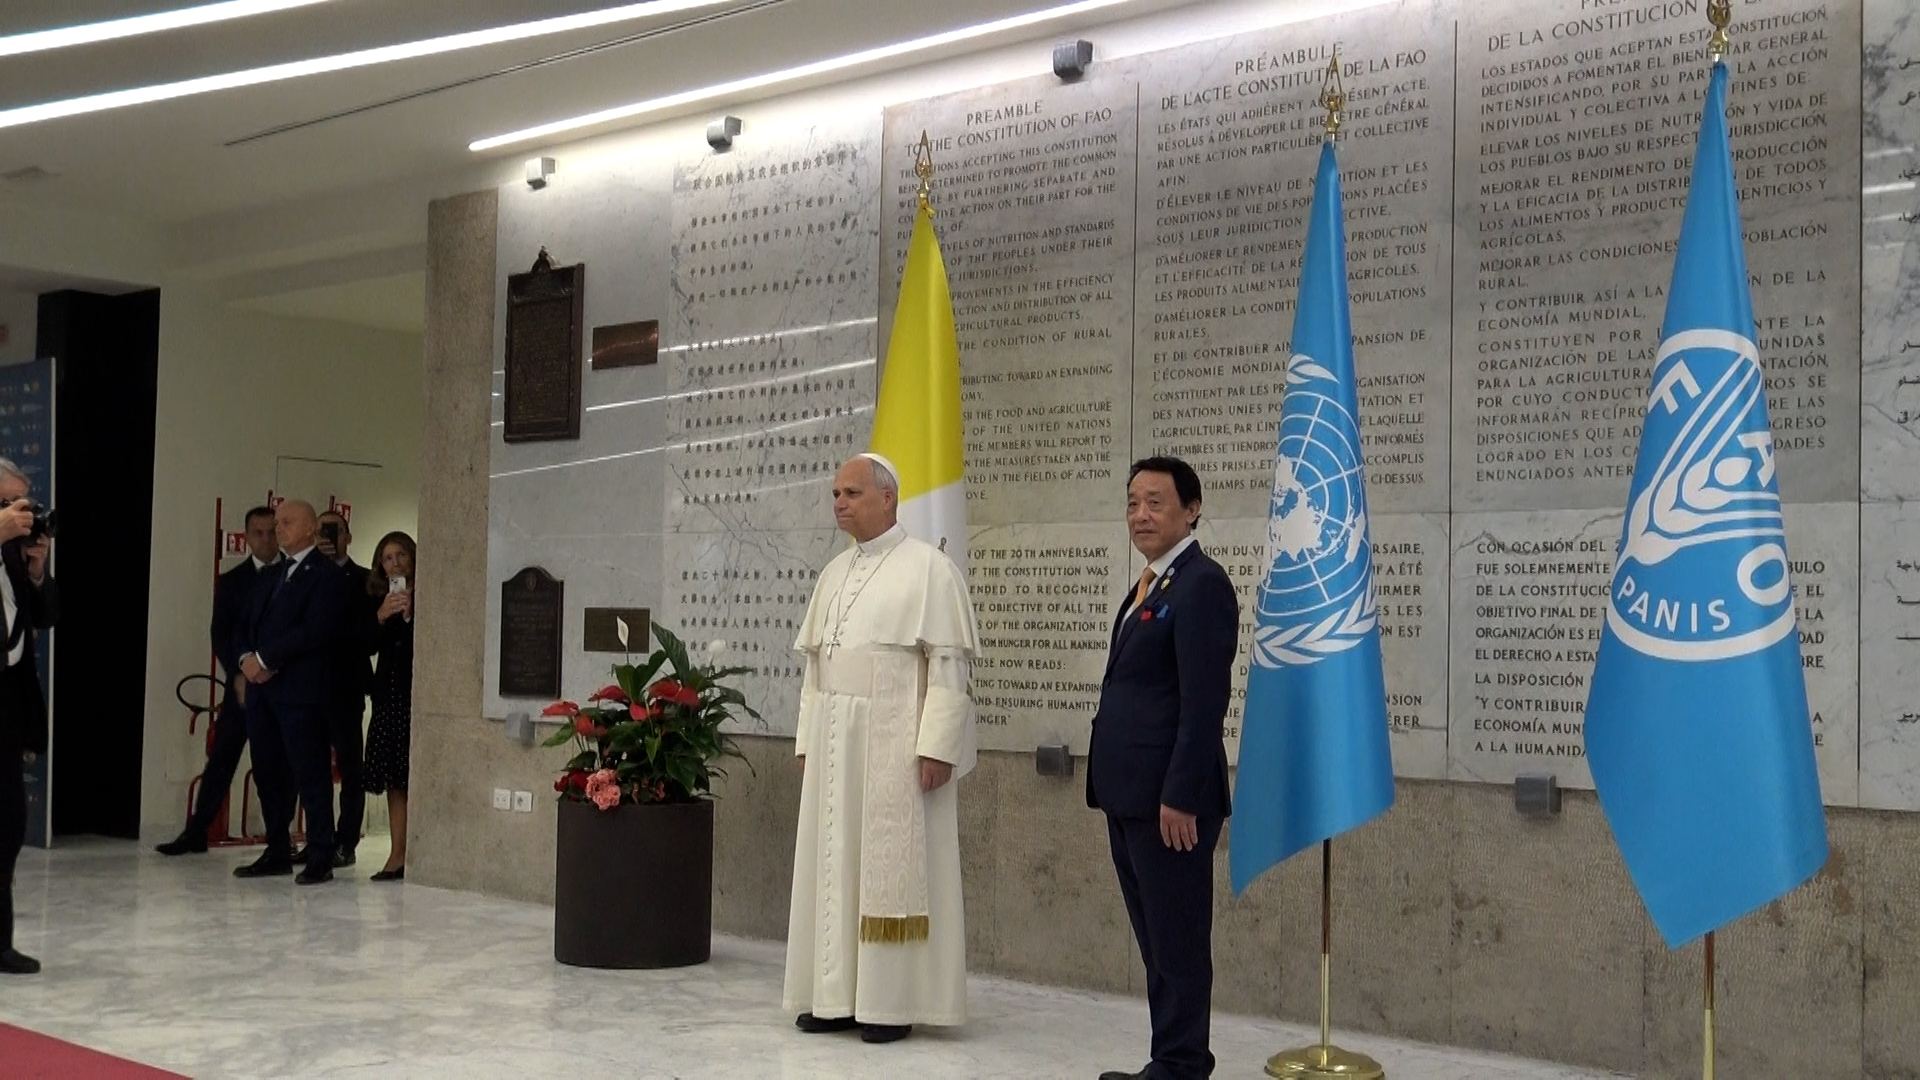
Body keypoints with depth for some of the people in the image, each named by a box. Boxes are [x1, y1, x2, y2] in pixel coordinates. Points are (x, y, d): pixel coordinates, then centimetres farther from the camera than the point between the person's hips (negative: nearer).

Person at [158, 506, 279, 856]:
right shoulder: (231, 582, 8)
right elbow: (220, 635, 3)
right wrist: (238, 675, -10)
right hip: (244, 684, 1)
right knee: (220, 759, 2)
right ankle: (196, 833, 9)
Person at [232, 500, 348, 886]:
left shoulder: (324, 575, -4)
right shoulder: (272, 578, 22)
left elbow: (314, 630, -15)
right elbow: (247, 626, 19)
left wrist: (264, 659, -13)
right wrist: (247, 658, -2)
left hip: (300, 690, -8)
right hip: (261, 688, 8)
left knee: (310, 775, -5)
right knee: (268, 774, 10)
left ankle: (320, 860, -1)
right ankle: (278, 852, 19)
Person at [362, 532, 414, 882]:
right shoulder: (377, 599, 12)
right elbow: (368, 646, 4)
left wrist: (410, 614, -19)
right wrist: (381, 616, -11)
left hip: (417, 692, -5)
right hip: (389, 692, 5)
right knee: (393, 778, 6)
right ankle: (398, 856, 10)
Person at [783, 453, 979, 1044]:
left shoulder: (927, 567, -6)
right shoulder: (834, 573, 14)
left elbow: (949, 663, -11)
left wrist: (936, 746, -17)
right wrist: (807, 739, 12)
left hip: (896, 742, -6)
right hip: (834, 742, 7)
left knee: (892, 869, -2)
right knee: (833, 866, 8)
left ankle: (893, 1001, 7)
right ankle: (837, 995, 16)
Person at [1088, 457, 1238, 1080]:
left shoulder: (1202, 585, -12)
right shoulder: (1149, 586, 17)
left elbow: (1204, 703, -19)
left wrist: (1179, 798, -21)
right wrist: (1117, 791, 17)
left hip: (1168, 799, -10)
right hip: (1130, 796, 10)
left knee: (1178, 944, 0)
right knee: (1156, 943, 14)